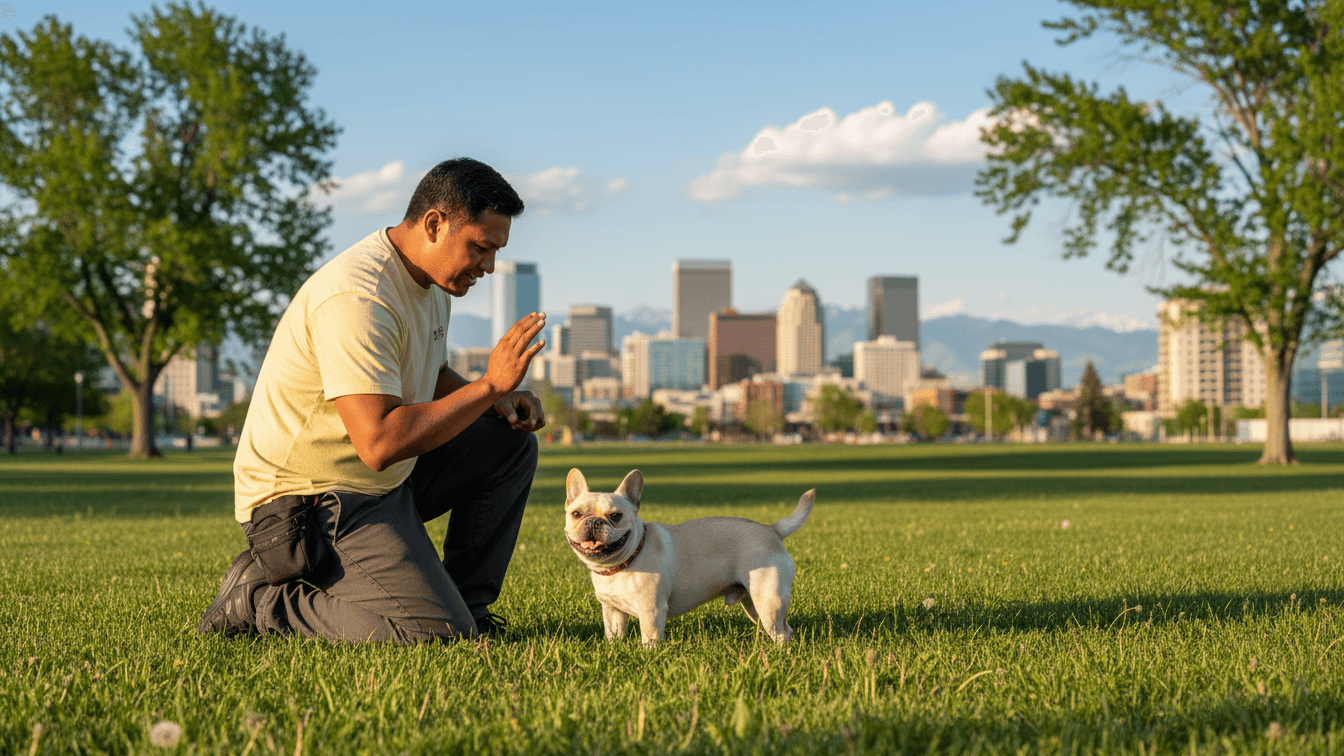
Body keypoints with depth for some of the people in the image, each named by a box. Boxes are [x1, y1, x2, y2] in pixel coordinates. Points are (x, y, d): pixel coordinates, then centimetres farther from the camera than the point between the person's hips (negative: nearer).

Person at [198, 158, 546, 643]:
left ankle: (463, 602, 15)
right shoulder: (358, 298, -26)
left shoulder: (431, 280, 7)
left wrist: (500, 401, 5)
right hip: (307, 501, -10)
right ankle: (261, 601, -6)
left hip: (385, 479, 10)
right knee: (440, 633, -21)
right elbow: (379, 444, -33)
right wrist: (489, 385, -27)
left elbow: (430, 376, 26)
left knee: (513, 442, 10)